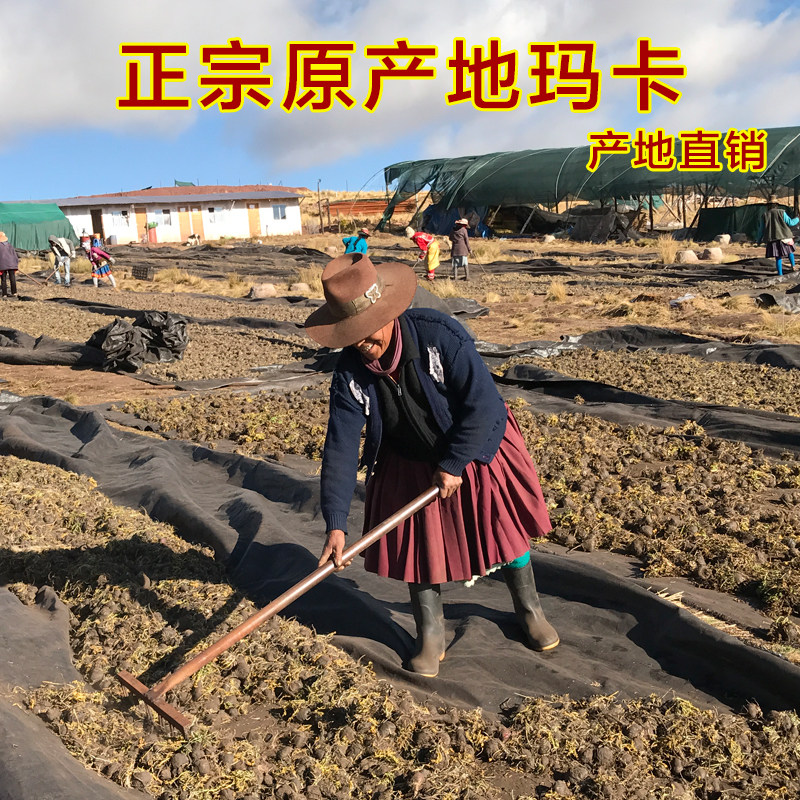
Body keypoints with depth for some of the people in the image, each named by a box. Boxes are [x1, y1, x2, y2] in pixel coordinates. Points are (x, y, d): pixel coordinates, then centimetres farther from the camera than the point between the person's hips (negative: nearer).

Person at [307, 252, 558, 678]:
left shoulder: (440, 334, -31)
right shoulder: (350, 373, -21)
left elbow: (482, 403, -27)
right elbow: (340, 448, -20)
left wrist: (454, 465, -21)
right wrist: (336, 524, -25)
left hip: (476, 450, -2)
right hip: (411, 465, 2)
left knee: (505, 529, 11)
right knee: (418, 544, 6)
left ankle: (529, 609, 37)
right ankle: (431, 636, 26)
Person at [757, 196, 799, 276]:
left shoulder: (765, 215, 3)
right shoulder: (781, 213, -4)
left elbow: (761, 230, 8)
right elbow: (790, 223, -1)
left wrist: (758, 240, 19)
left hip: (772, 240, 2)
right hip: (784, 238, -1)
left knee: (778, 258, 6)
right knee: (790, 251, 23)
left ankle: (780, 274, 4)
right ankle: (793, 266, 9)